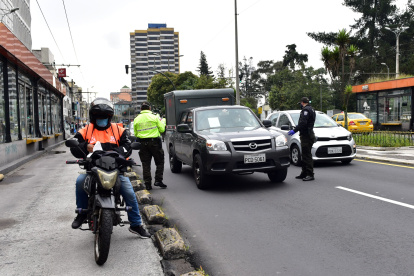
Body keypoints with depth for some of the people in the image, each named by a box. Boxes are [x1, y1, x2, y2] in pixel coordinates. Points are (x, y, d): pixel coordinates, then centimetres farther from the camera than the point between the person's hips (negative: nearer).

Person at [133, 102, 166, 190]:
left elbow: (135, 133, 9)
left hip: (143, 143, 3)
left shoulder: (136, 119, 6)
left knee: (146, 164, 7)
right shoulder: (154, 117, -4)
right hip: (154, 142, -3)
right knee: (159, 162, 8)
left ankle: (147, 183, 6)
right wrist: (162, 121, 17)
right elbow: (162, 129, -1)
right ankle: (158, 180, 1)